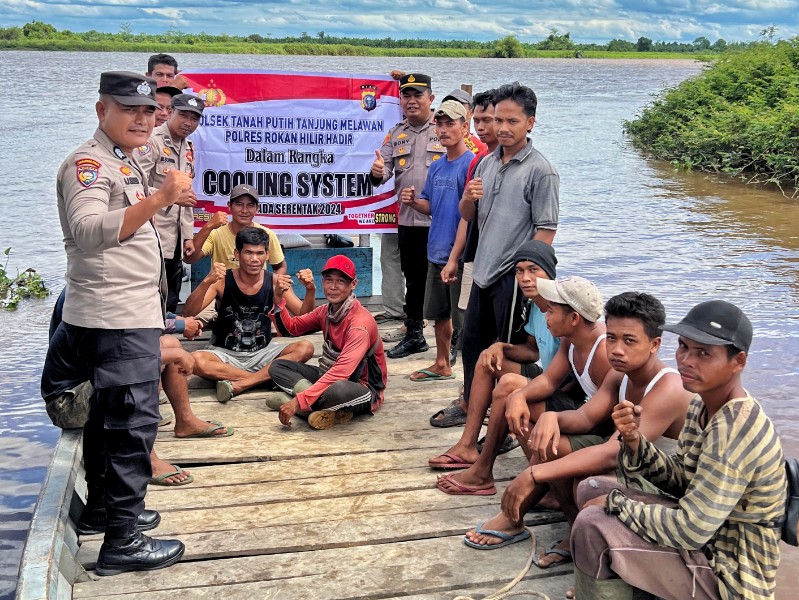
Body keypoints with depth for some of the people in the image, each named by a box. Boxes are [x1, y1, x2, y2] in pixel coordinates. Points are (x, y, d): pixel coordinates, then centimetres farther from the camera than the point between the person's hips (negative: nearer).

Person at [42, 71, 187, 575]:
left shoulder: (124, 162, 17)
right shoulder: (89, 163, -14)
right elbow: (88, 230, -33)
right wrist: (158, 199, -41)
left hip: (130, 313, 10)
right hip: (117, 319, -10)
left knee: (109, 414, 19)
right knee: (134, 422, -8)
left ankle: (103, 506, 34)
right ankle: (123, 540, -1)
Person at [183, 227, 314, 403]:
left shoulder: (274, 282, -4)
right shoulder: (222, 281, -10)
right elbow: (188, 313, -21)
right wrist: (207, 282, -37)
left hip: (262, 353, 2)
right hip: (225, 354, -2)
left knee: (306, 347, -22)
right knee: (196, 361, -33)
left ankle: (238, 385, -27)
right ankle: (265, 377, -22)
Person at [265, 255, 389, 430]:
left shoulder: (360, 323, -24)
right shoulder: (326, 311, 2)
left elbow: (341, 372, -33)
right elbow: (294, 327, 14)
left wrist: (299, 401, -38)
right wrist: (278, 301, -6)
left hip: (364, 389, -9)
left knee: (338, 389, -43)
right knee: (277, 366, 0)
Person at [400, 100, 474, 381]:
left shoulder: (471, 164, -12)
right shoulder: (436, 167, 12)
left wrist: (457, 256, -23)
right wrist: (413, 201, -2)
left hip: (460, 254, -8)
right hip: (436, 252, 8)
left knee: (464, 319, -3)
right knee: (439, 313, 18)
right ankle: (442, 365, 34)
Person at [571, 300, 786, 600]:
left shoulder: (734, 430, -28)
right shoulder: (702, 404, 0)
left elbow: (689, 531, -30)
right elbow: (682, 481, 6)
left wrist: (616, 503, -17)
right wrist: (636, 442, -11)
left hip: (729, 576, -9)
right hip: (705, 532, 9)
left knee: (592, 526, -22)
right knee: (591, 490, 11)